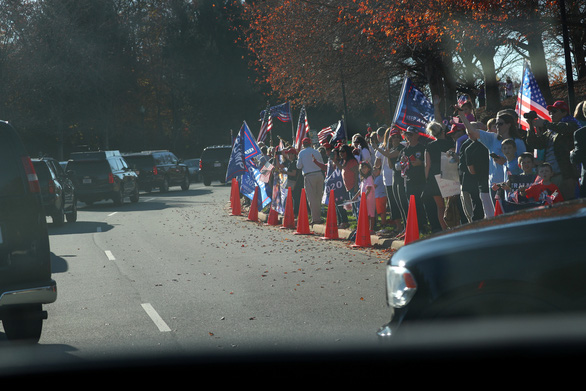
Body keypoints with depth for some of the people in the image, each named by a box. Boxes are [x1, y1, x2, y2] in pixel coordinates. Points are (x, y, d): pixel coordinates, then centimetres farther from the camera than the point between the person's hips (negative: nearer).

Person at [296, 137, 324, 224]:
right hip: (319, 174, 4)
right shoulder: (317, 152, 11)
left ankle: (315, 218, -6)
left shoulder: (302, 153, 2)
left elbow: (299, 166, 1)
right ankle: (318, 216, 17)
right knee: (318, 197, 13)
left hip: (309, 176, -4)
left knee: (312, 198, -2)